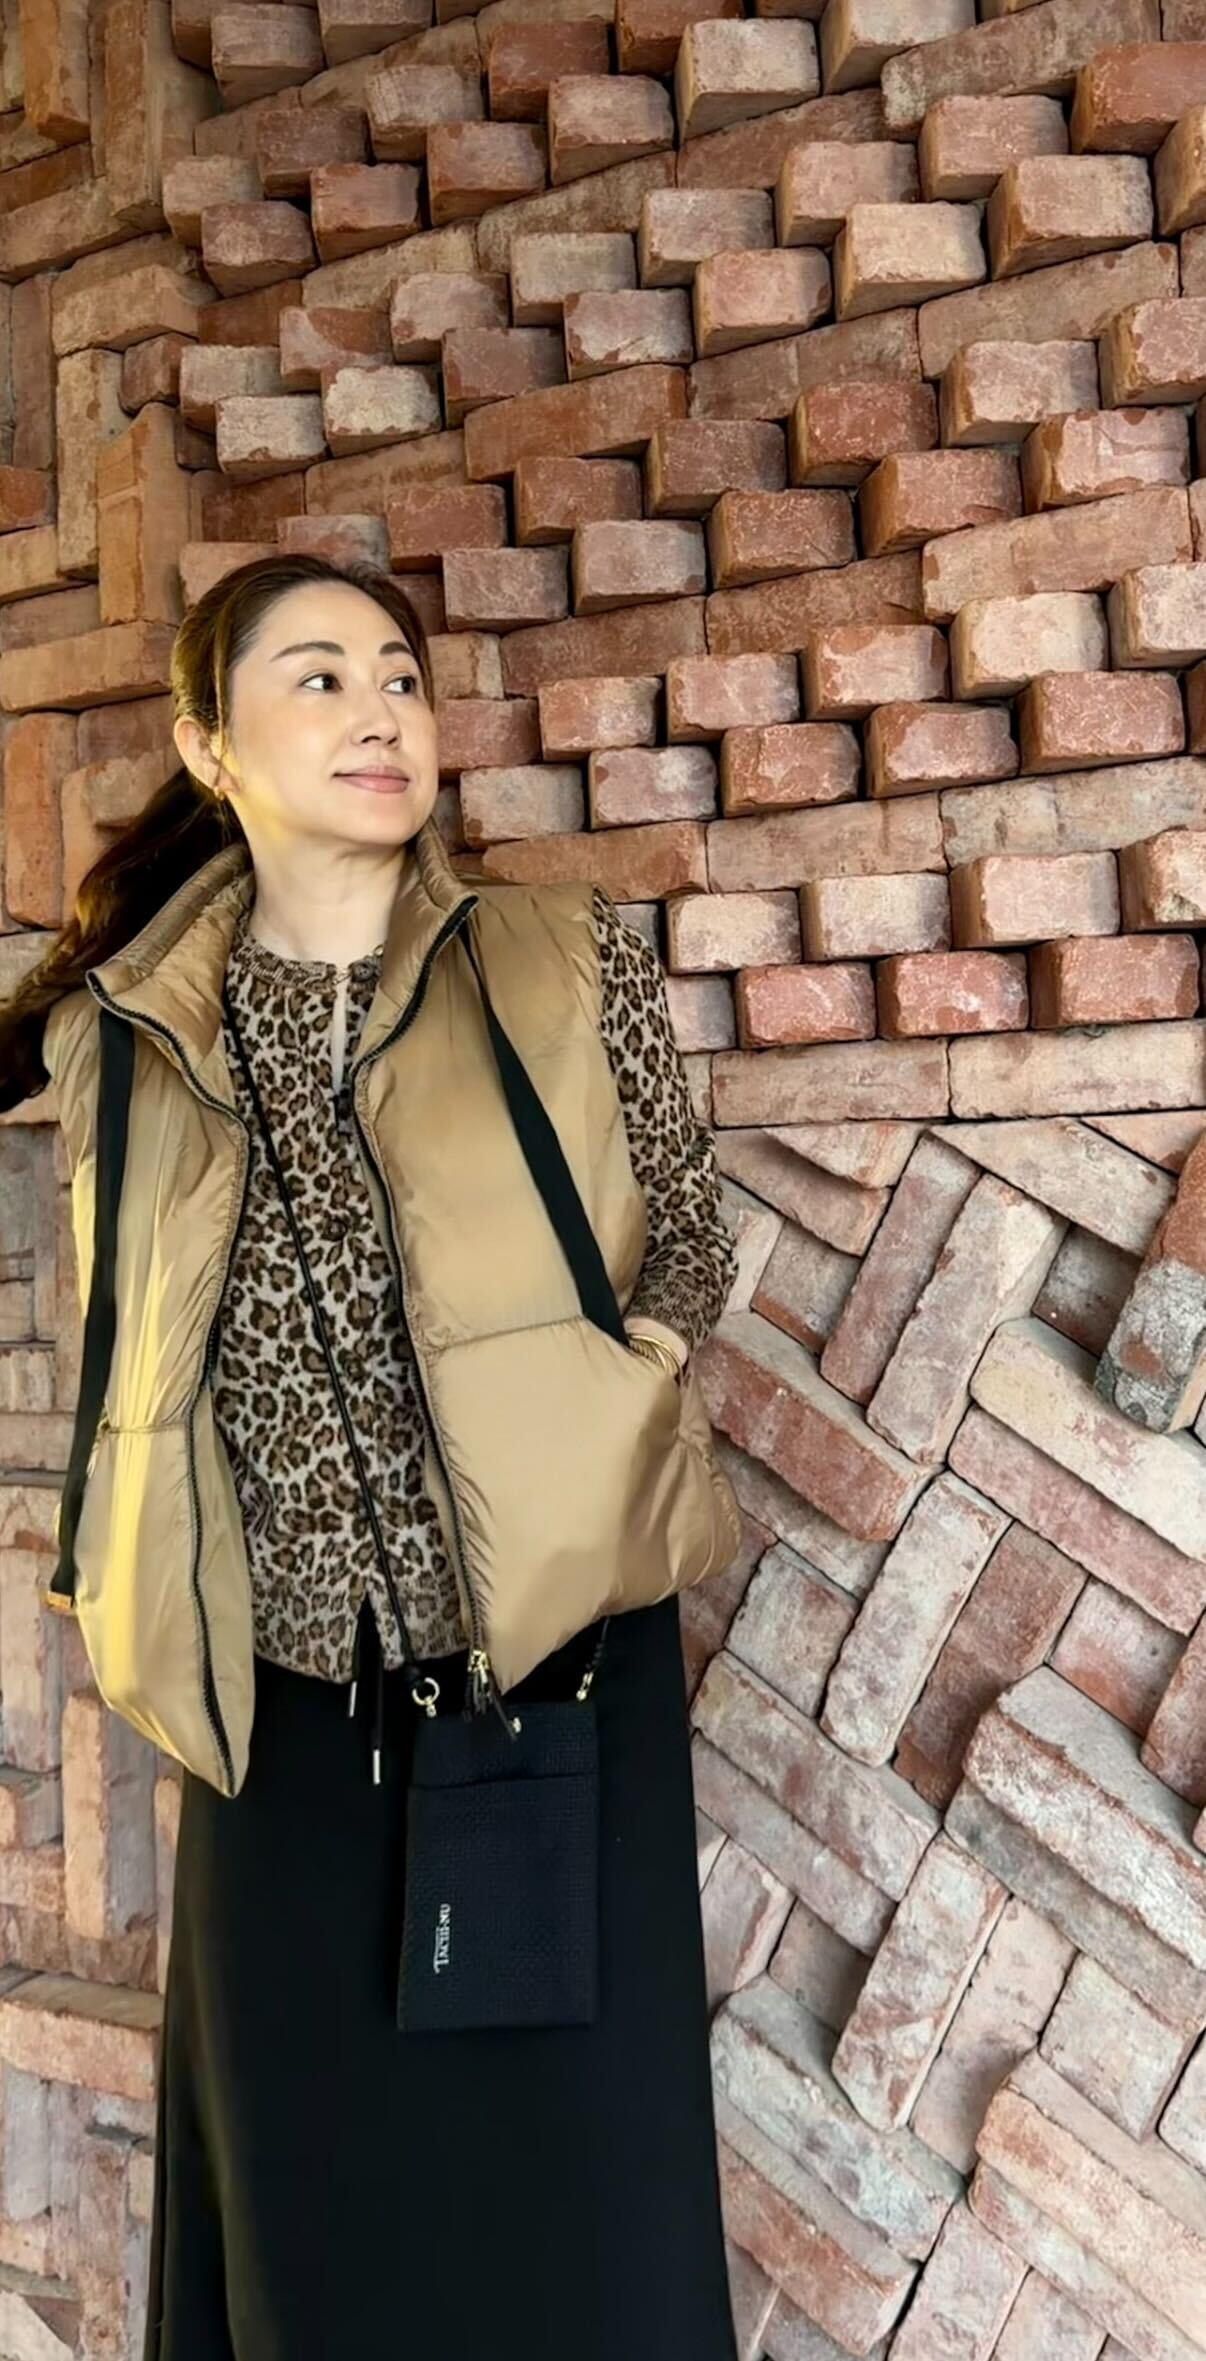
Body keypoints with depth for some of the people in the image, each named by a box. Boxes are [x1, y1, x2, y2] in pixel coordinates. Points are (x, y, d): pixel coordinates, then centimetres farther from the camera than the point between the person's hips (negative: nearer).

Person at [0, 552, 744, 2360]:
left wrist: (615, 1385, -7)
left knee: (579, 2205, 9)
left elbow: (690, 1243, 8)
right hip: (282, 1691, 2)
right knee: (306, 2209, 15)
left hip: (561, 1656, -1)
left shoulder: (575, 965, -1)